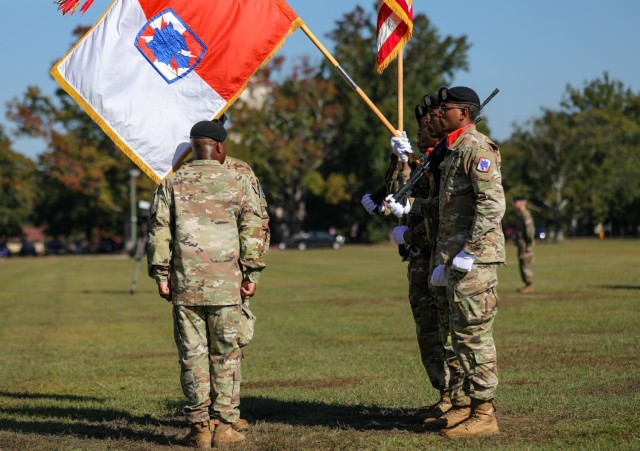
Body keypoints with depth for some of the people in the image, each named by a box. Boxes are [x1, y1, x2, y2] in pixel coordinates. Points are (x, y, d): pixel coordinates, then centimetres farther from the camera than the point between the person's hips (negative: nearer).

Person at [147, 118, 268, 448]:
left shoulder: (172, 182, 8)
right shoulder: (238, 180, 5)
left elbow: (159, 230, 5)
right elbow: (253, 229, 1)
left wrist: (161, 275, 9)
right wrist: (252, 273, 5)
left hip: (184, 283, 1)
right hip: (226, 283, -1)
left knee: (192, 355, 4)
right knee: (226, 354, 5)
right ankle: (225, 424, 5)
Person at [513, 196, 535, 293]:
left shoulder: (525, 215, -15)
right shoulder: (521, 215, 17)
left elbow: (530, 230, -21)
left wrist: (529, 245, -22)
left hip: (525, 244, -11)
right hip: (521, 244, 11)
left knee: (526, 264, -9)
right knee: (522, 264, 13)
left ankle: (530, 286, -7)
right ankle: (527, 285, 17)